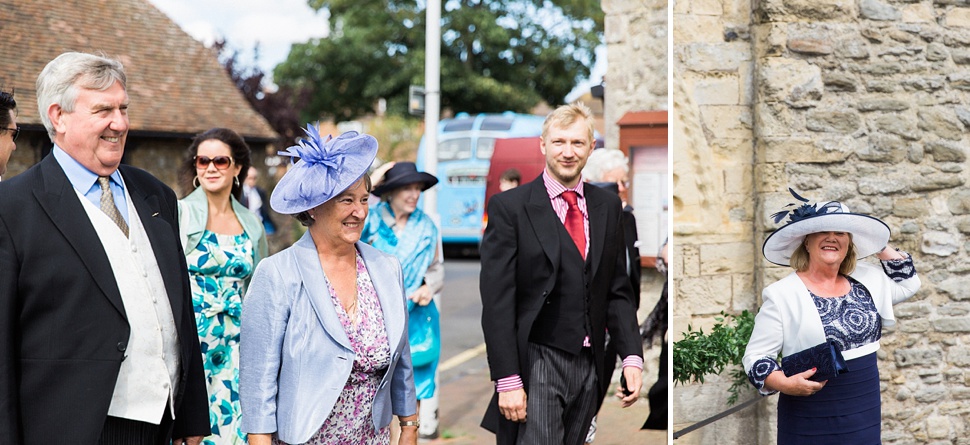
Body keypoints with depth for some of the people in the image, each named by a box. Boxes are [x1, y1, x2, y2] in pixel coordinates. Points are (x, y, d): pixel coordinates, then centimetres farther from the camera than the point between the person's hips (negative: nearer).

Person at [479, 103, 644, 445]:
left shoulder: (607, 206, 10)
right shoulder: (509, 207, -5)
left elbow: (618, 290, 13)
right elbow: (497, 301, -9)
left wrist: (632, 356, 1)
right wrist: (508, 380, -15)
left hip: (589, 366, 5)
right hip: (536, 364, -5)